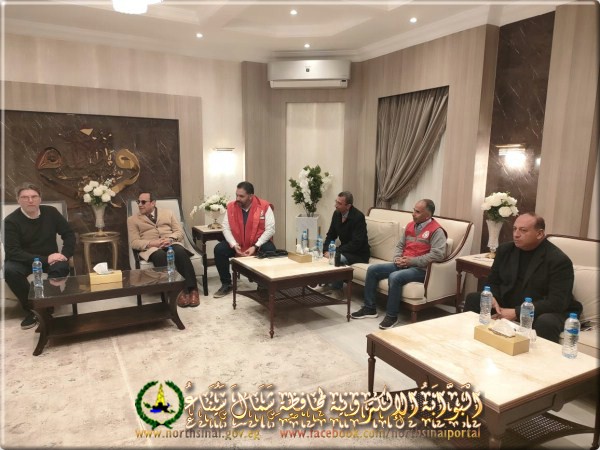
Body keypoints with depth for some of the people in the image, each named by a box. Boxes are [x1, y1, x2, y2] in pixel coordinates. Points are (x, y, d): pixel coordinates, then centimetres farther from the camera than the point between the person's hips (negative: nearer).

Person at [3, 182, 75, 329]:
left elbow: (69, 234, 3)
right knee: (9, 270, -33)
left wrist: (65, 254, -16)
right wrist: (44, 259, -27)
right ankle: (31, 309, -14)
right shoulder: (11, 221, -12)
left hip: (50, 258, 1)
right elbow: (13, 252, -18)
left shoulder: (51, 212, -4)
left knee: (62, 267, -32)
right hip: (23, 261, -1)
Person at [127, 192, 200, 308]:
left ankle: (192, 289, -38)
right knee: (160, 256, -39)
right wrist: (152, 243, -16)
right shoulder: (132, 219, 15)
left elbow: (180, 232, 11)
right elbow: (134, 242, 3)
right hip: (150, 247, -1)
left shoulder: (168, 212, 20)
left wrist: (170, 238, -12)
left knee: (180, 252, -36)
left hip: (171, 243, 1)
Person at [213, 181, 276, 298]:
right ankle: (226, 284, -2)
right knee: (219, 249, -19)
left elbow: (270, 229, -17)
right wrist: (234, 245, -22)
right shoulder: (231, 207, -4)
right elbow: (226, 227, -5)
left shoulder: (264, 206, -15)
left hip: (258, 243, -3)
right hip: (237, 244, 3)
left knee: (270, 250, -32)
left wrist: (255, 247, -25)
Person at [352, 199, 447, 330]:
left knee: (395, 277, -33)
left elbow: (438, 254, -23)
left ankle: (392, 315, -17)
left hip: (420, 269, -8)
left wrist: (412, 261, -21)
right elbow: (400, 245, 19)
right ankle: (369, 308, 5)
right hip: (402, 264, 8)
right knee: (372, 269, -3)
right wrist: (397, 258, -3)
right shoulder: (410, 225, 13)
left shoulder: (436, 230, -11)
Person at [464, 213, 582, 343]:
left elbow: (557, 302, -23)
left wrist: (517, 313, -28)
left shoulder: (559, 260, -17)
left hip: (543, 312, -5)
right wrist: (492, 299, -17)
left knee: (546, 322, -37)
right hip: (507, 305, 5)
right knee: (473, 299, -11)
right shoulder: (505, 249, 1)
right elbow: (493, 282, 8)